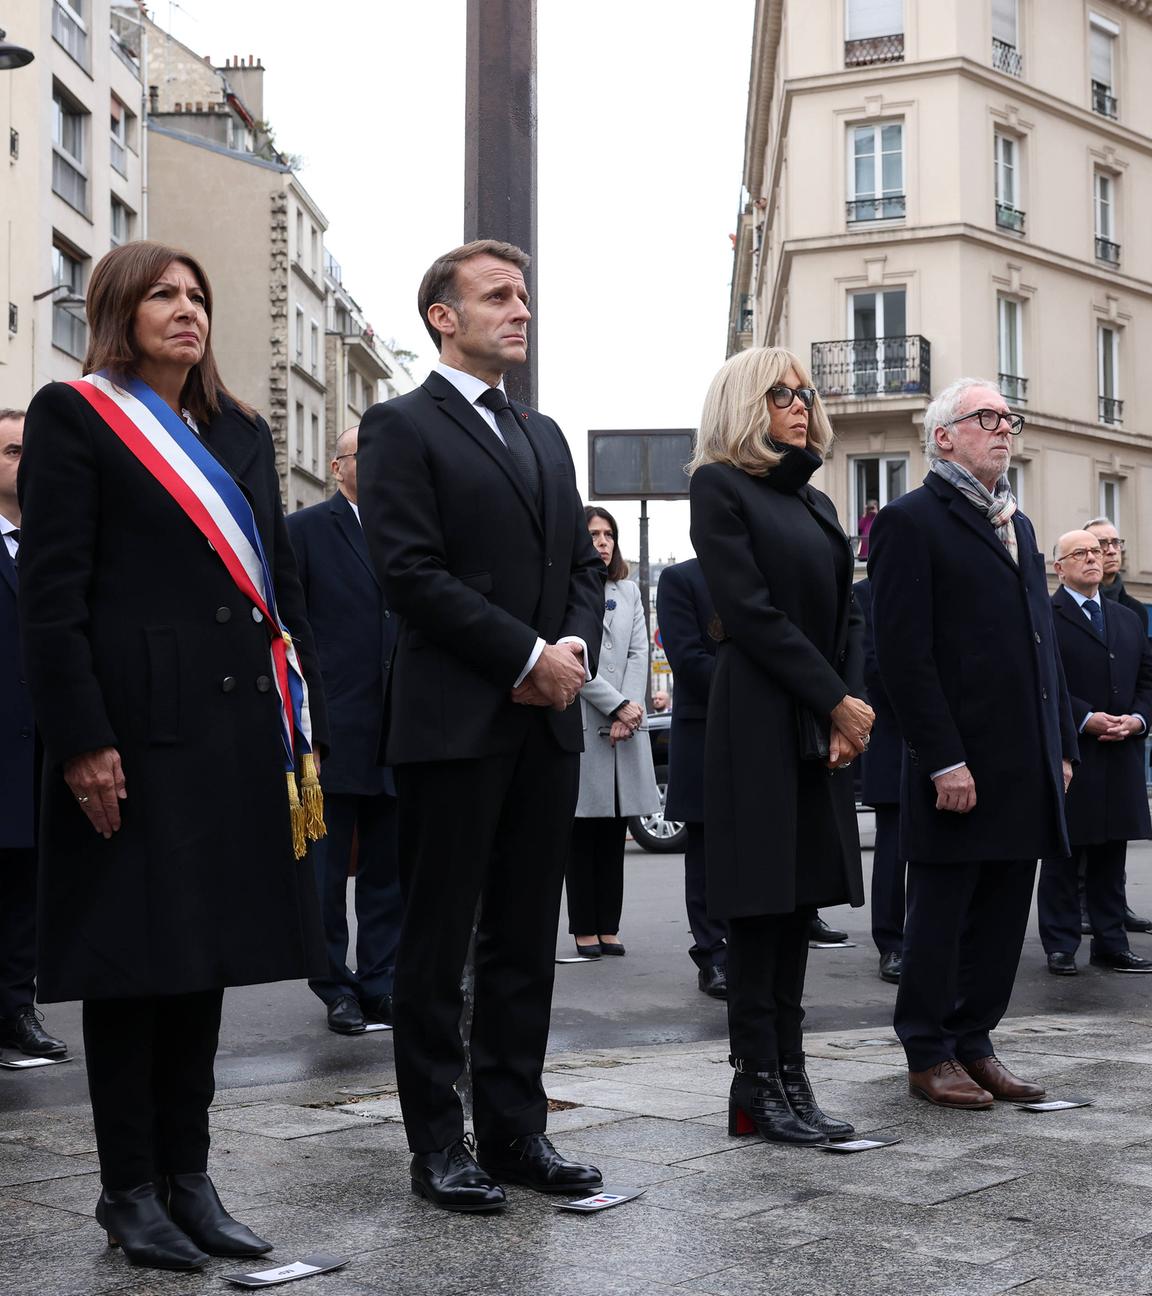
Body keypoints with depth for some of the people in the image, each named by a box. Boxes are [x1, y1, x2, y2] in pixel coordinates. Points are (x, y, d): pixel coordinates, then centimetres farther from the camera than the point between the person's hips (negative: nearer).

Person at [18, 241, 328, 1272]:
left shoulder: (242, 433, 17)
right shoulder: (74, 415, -1)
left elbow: (281, 582, 17)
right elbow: (51, 592, -9)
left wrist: (303, 724, 10)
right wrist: (81, 740, -16)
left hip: (238, 724, 6)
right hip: (137, 726, -6)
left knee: (206, 950, 10)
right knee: (133, 955, 1)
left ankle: (187, 1174, 20)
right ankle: (130, 1188, 12)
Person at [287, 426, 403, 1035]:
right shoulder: (306, 528, -2)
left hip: (397, 733, 4)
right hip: (333, 733, -4)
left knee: (388, 871, 10)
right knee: (326, 874, 4)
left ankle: (380, 985, 19)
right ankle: (336, 988, 16)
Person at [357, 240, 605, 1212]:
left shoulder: (545, 436, 19)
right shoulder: (403, 426, -3)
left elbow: (584, 563, 17)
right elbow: (411, 571, -13)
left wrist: (578, 649, -3)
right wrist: (529, 656, -14)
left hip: (548, 722, 7)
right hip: (453, 722, -7)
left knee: (527, 940, 11)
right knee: (438, 941, 2)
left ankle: (516, 1127, 19)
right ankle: (438, 1142, 11)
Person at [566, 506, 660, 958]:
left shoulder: (628, 591, 15)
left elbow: (639, 653, 7)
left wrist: (629, 711, -6)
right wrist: (617, 706, -11)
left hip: (626, 723, 5)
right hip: (582, 724, -5)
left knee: (615, 833, 6)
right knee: (583, 833, 0)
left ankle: (609, 927, 10)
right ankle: (585, 929, 4)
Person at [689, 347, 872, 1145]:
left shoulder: (815, 503, 19)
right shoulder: (720, 486, -3)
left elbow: (845, 615, 12)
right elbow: (752, 609, -12)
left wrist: (850, 709, -4)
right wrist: (838, 701, -13)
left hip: (823, 726, 7)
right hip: (760, 722, -7)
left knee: (800, 901, 7)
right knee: (762, 904, -4)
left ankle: (790, 1080, 11)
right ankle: (760, 1086, 2)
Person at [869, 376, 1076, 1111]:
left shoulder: (1018, 525, 19)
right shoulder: (911, 521, -6)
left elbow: (1044, 643, 20)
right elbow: (904, 652, -13)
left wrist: (1063, 745, 12)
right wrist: (944, 761, -17)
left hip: (1027, 768, 7)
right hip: (960, 767, -7)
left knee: (1003, 914, 11)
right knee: (941, 914, 3)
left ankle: (975, 1043, 21)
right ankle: (930, 1056, 14)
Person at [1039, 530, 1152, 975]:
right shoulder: (1044, 617, -4)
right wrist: (1086, 719, -18)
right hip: (1068, 754, -6)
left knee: (1111, 853, 10)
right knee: (1063, 854, 1)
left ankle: (1110, 943, 17)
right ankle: (1060, 946, 7)